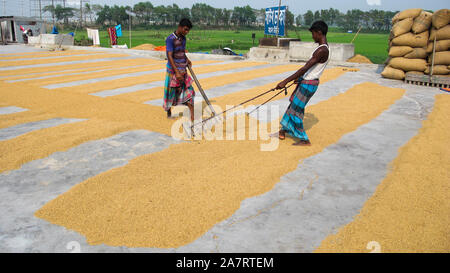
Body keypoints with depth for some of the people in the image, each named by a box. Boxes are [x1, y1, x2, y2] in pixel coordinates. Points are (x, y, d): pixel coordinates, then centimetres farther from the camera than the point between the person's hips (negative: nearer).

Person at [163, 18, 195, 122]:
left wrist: (187, 59, 8)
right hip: (173, 71, -7)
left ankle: (192, 117, -3)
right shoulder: (170, 39, -14)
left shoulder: (183, 38, 10)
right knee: (171, 92, 5)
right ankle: (169, 113, 25)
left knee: (189, 91, -1)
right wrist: (177, 73, -26)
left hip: (183, 71, 7)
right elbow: (170, 56, -20)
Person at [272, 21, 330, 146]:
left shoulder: (322, 51, -24)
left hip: (308, 84, -10)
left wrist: (285, 81, -27)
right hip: (305, 81, 10)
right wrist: (300, 78, 31)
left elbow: (305, 69, -28)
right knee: (293, 106, 17)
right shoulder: (324, 48, 8)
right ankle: (283, 132, 29)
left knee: (295, 109, -1)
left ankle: (305, 140, 9)